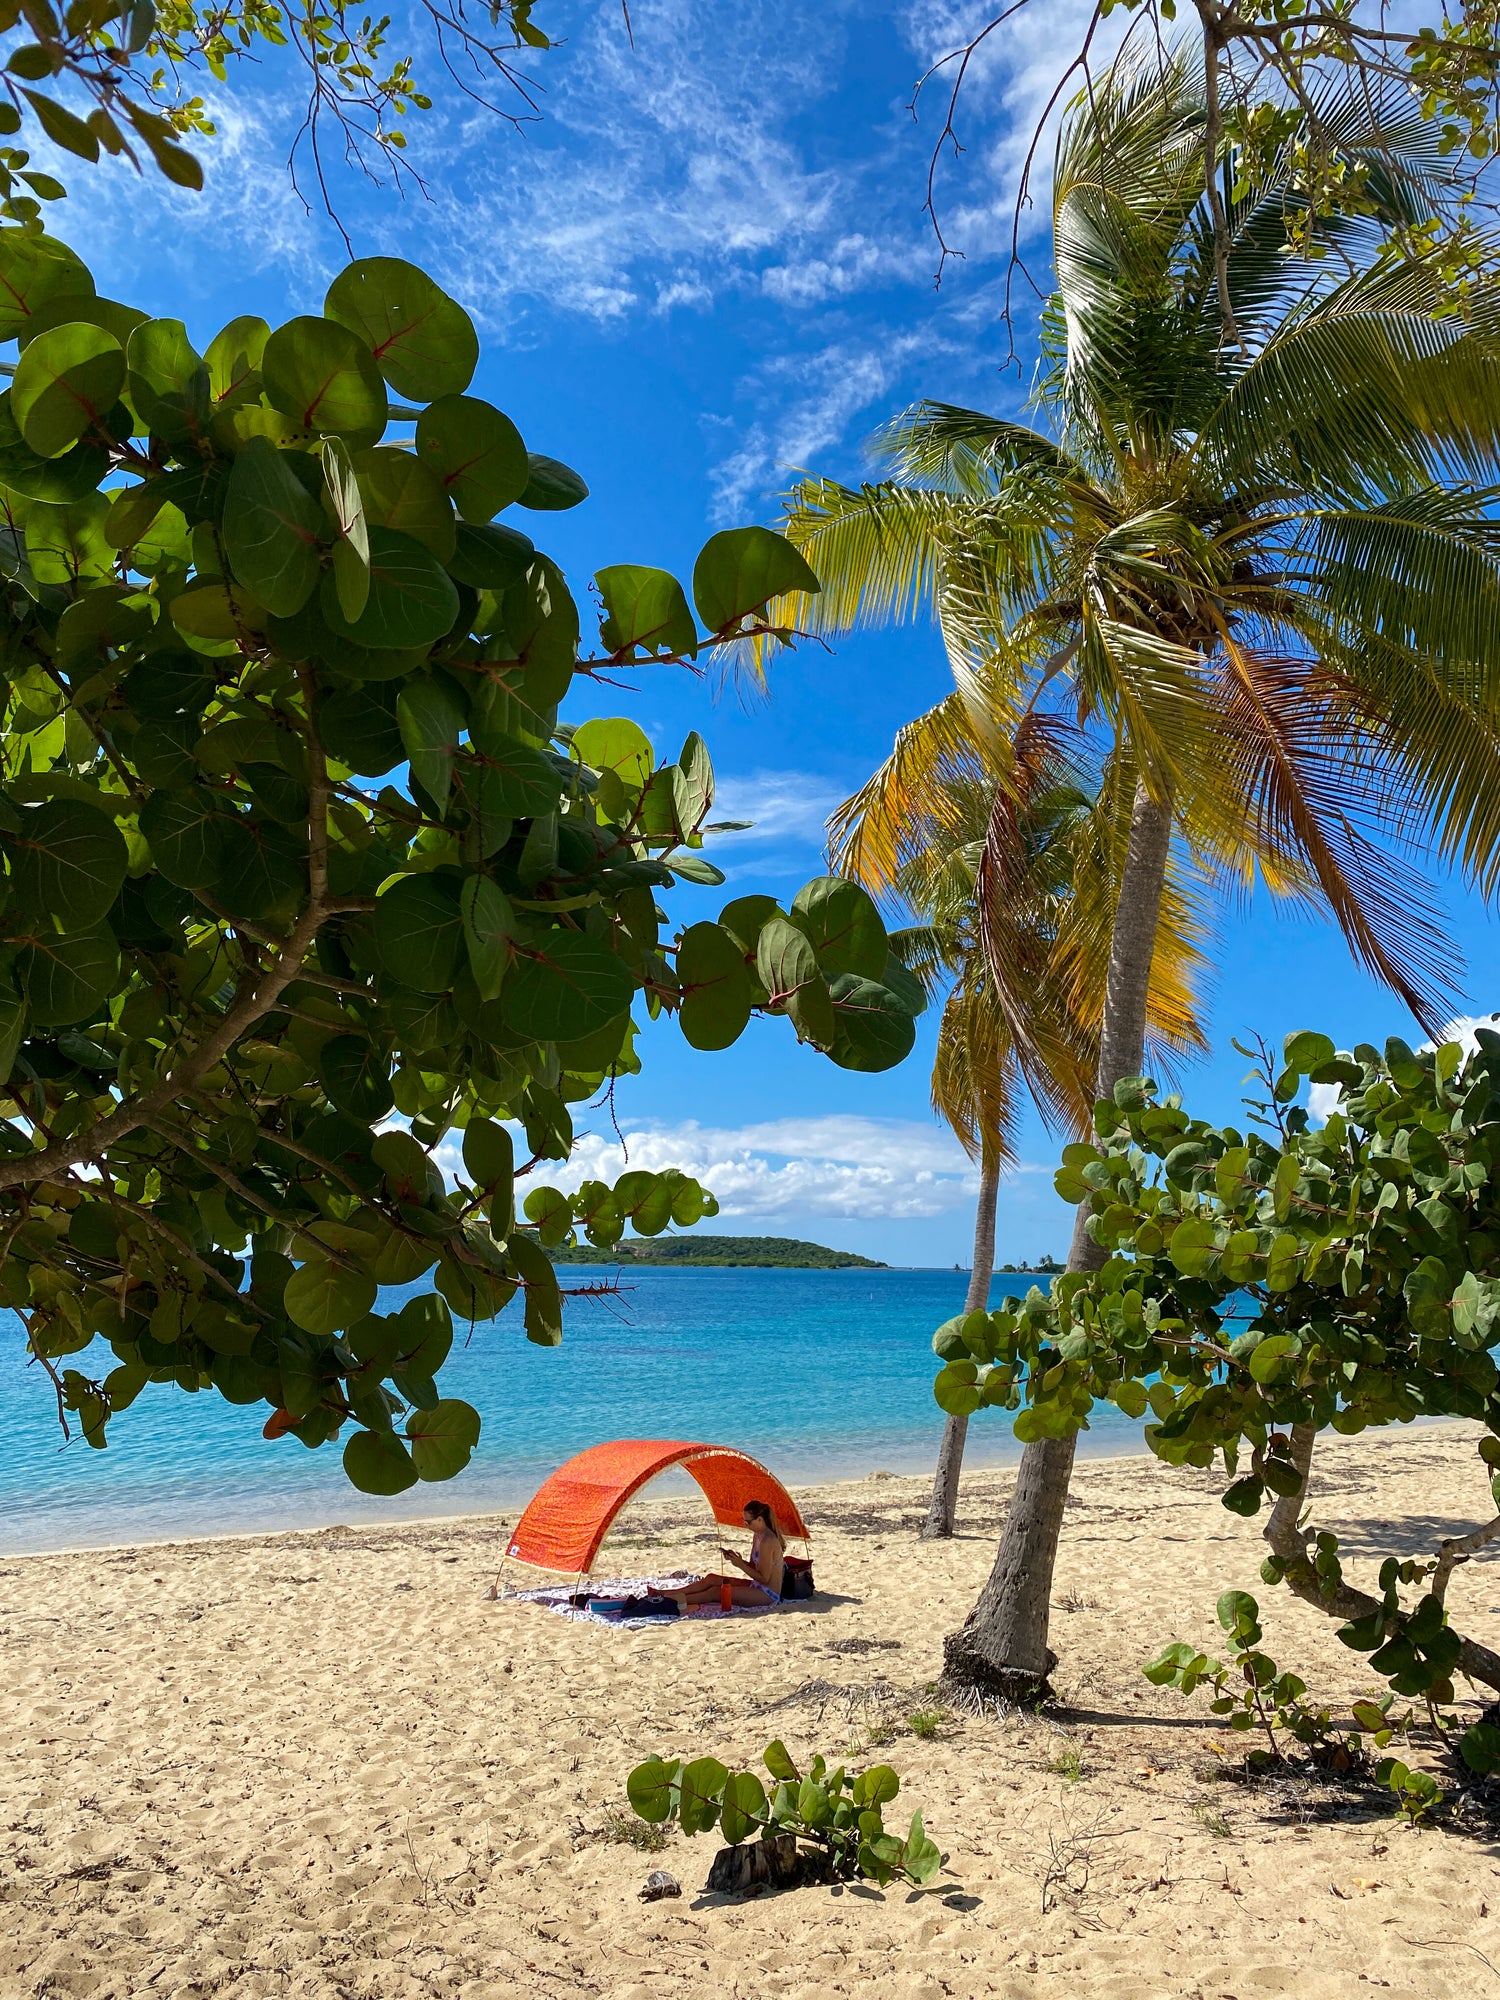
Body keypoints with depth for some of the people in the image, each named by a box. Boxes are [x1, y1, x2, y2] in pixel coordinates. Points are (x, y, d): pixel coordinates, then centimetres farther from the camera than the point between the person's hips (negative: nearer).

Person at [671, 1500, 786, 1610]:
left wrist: (740, 1564, -18)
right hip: (757, 1586, 9)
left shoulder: (767, 1541, -24)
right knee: (711, 1579, 1)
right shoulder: (758, 1535, 7)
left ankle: (678, 1601, -13)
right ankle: (672, 1594, 0)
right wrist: (734, 1558, -2)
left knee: (716, 1592, -17)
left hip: (768, 1594, -9)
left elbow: (764, 1578, -21)